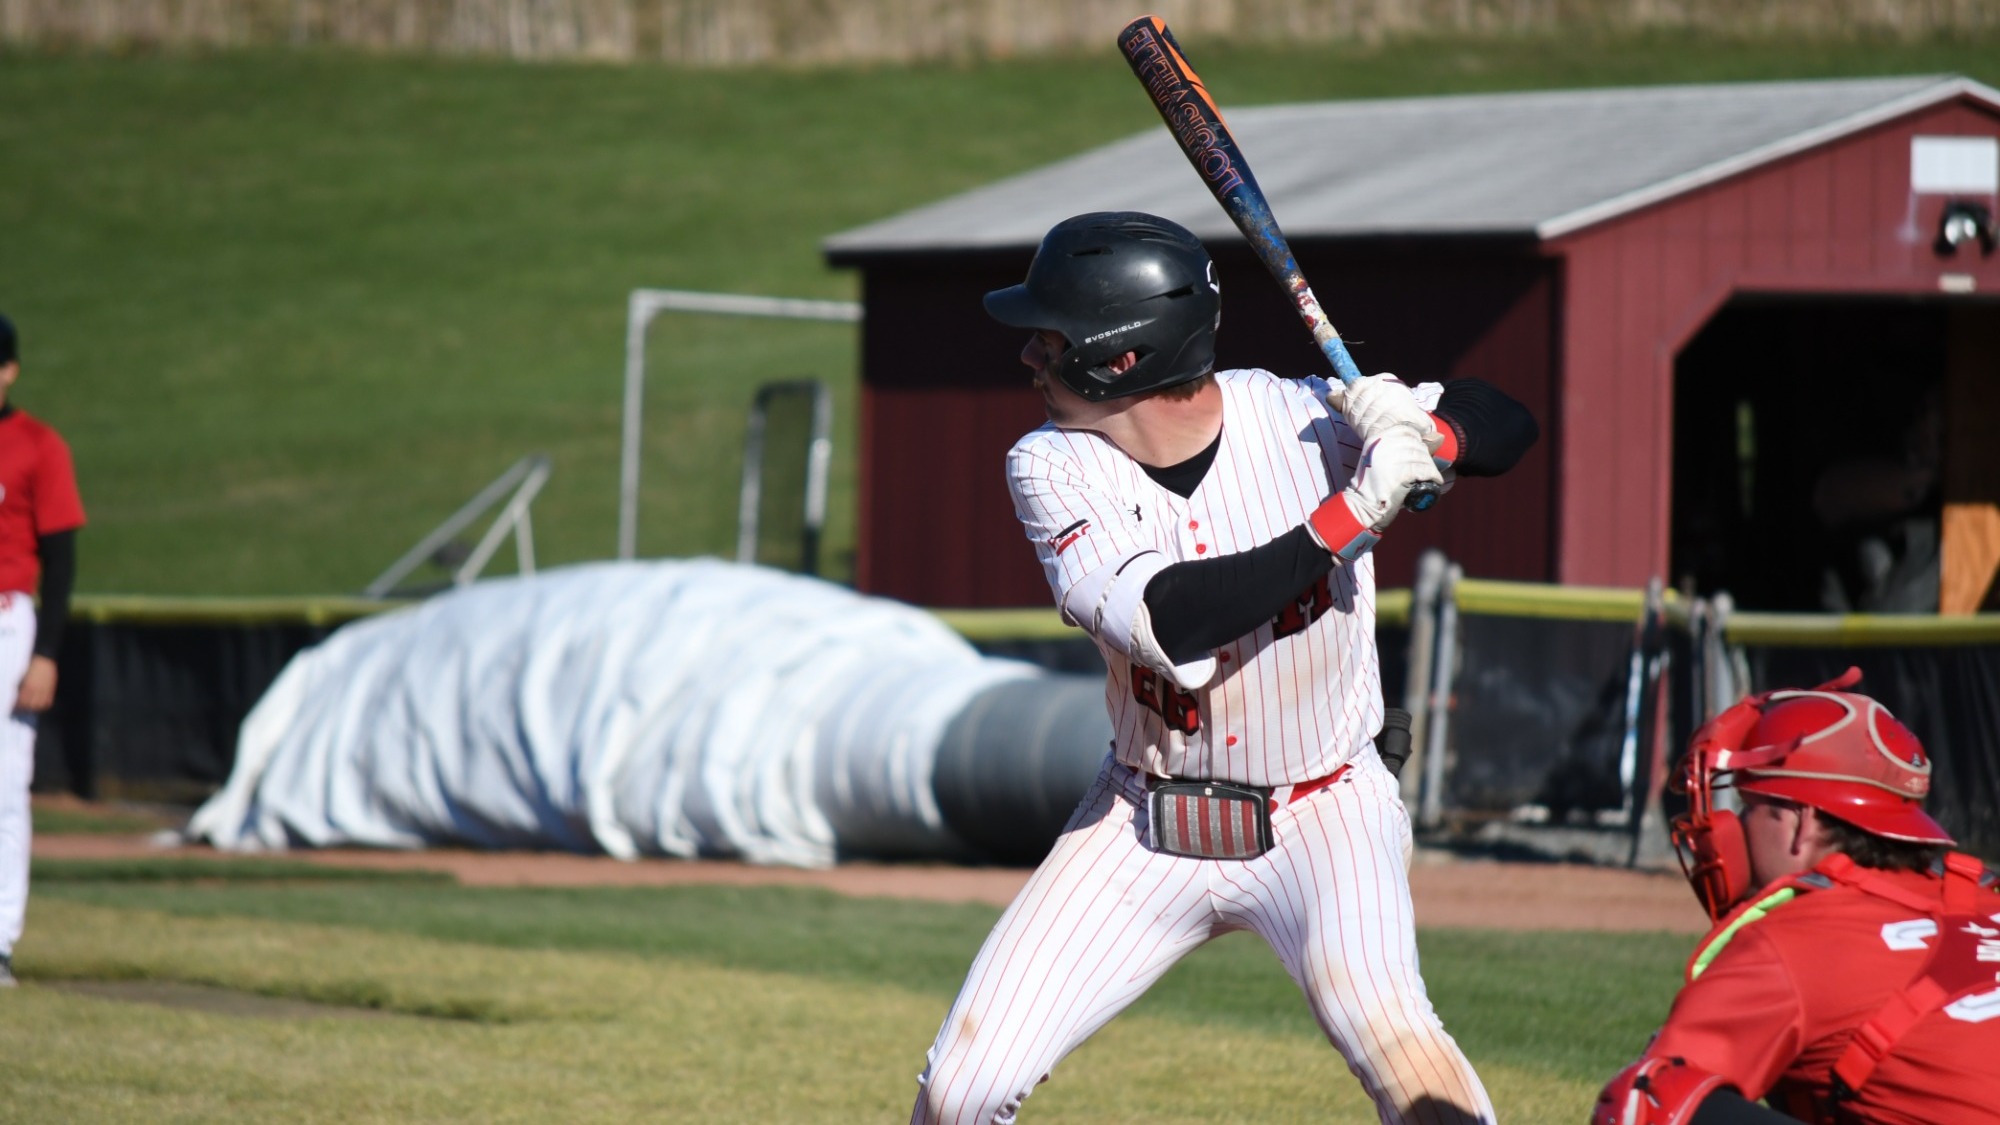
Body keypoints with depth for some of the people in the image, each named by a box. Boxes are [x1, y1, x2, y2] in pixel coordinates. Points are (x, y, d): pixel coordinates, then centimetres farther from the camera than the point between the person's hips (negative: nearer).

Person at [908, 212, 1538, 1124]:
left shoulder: (1299, 419, -16)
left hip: (1322, 816, -3)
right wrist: (1351, 516, -32)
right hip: (1146, 828, 3)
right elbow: (1168, 626, -27)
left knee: (1386, 1031, -30)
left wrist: (1423, 434, -30)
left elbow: (1507, 428, -6)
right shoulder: (1051, 468, -12)